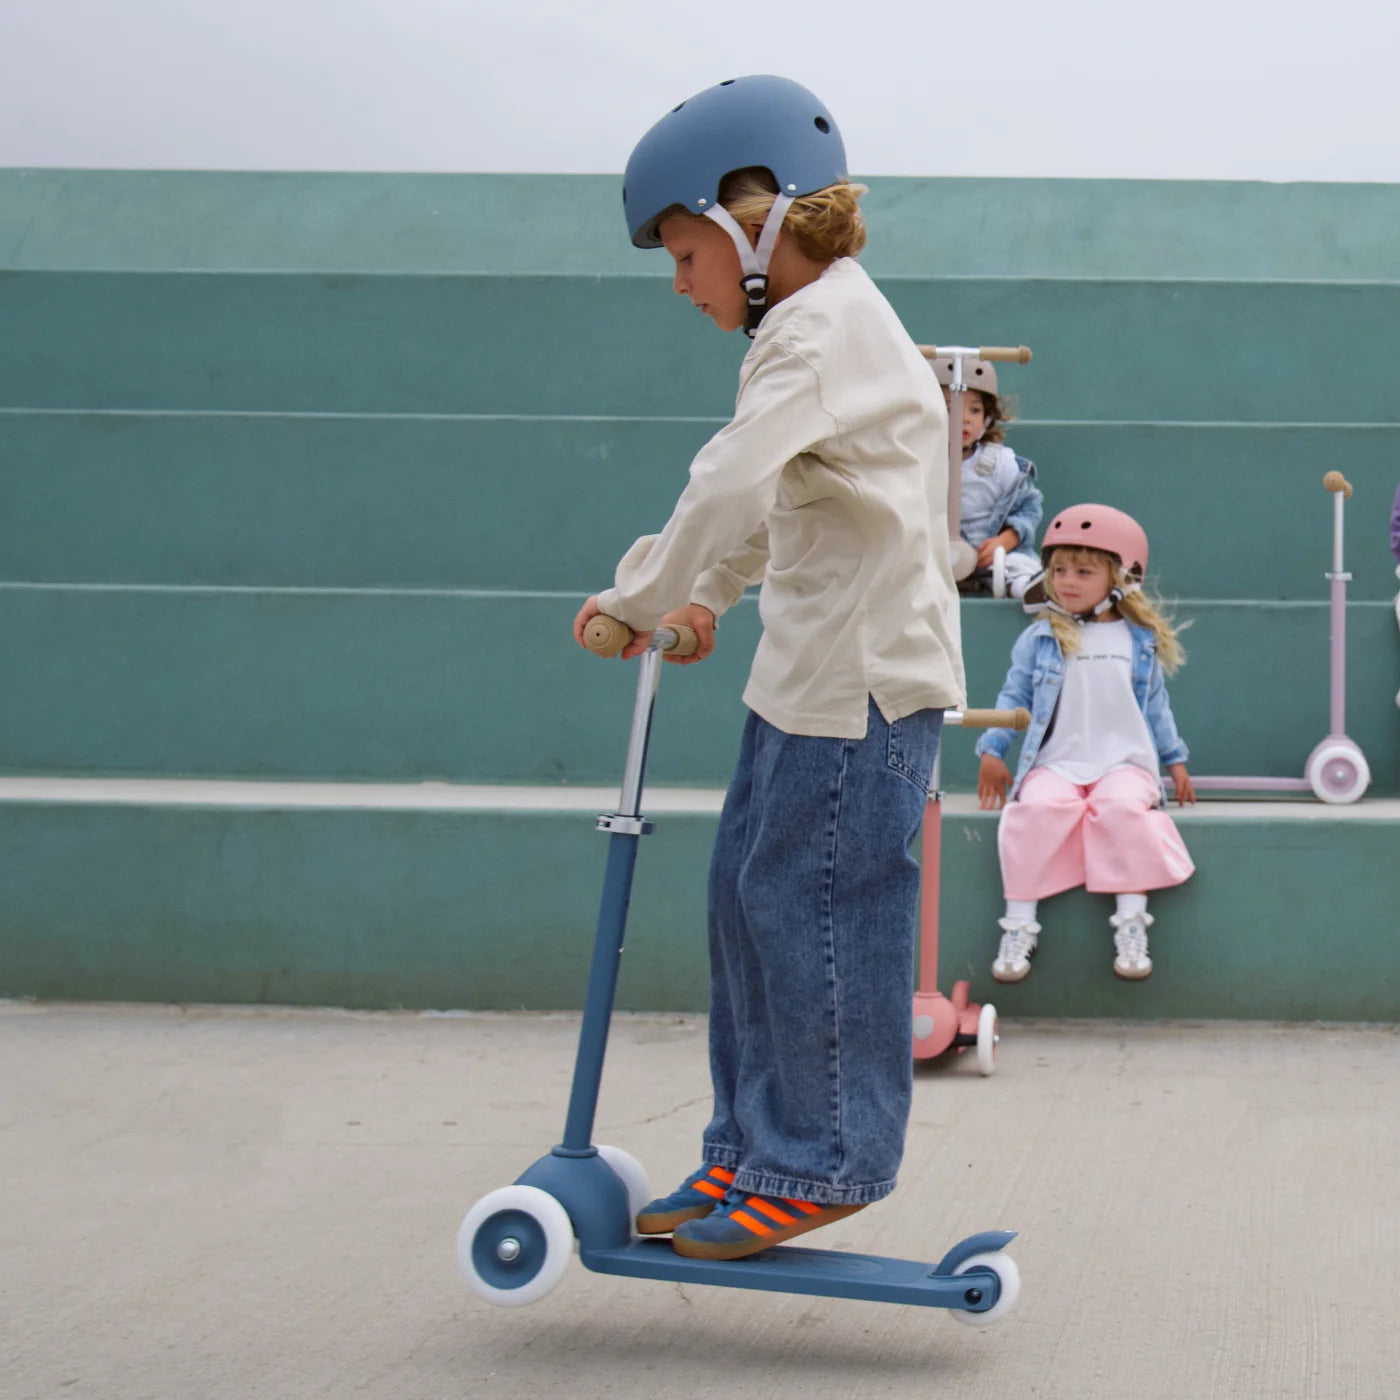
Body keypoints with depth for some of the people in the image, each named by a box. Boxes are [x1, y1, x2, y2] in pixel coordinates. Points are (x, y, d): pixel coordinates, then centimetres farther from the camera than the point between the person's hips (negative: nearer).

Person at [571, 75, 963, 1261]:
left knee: (815, 908, -5)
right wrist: (711, 594, 17)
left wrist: (640, 597, -15)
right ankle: (754, 1149, 20)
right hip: (812, 668, 10)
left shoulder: (823, 327, -16)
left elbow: (730, 486, -27)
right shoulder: (827, 322, 17)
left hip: (864, 676, -10)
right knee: (748, 892, 12)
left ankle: (821, 1164, 6)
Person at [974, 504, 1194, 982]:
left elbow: (1155, 704, 20)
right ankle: (1019, 925, -24)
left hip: (1123, 760, 0)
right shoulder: (1040, 639, 8)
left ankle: (1131, 924, -26)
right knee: (1036, 809, -32)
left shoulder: (1139, 641, 12)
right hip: (1056, 763, 0)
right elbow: (1014, 696, 11)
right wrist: (992, 750, 2)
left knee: (1124, 808, -33)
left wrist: (1175, 760, 20)